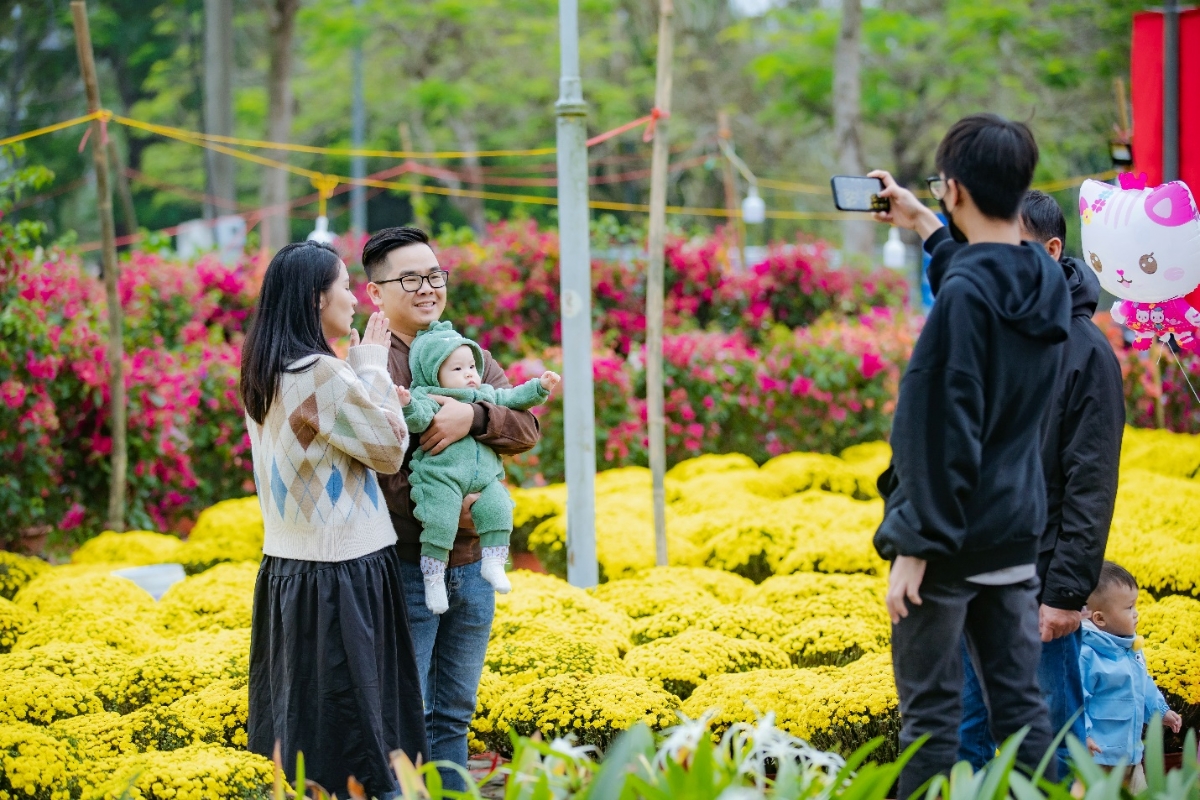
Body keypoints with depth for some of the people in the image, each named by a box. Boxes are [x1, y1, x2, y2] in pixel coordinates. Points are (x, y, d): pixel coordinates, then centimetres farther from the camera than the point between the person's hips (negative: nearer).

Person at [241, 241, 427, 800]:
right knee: (348, 715, -4)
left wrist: (361, 375, 10)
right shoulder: (323, 375, -17)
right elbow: (389, 448, -9)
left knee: (303, 721, 12)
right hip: (340, 572, -9)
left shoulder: (264, 375, 10)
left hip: (285, 566, 9)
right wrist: (373, 368, 0)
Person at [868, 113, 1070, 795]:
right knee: (1020, 701, 10)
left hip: (954, 535, -7)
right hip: (1020, 528, 8)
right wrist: (927, 227, 40)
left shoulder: (964, 295, -19)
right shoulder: (1050, 284, 5)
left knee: (932, 707, -1)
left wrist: (914, 547, -17)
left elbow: (945, 432, -21)